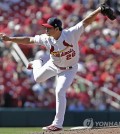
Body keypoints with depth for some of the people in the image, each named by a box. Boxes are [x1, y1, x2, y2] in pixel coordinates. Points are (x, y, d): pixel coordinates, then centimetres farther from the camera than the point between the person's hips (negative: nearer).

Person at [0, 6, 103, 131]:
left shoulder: (71, 33, -32)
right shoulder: (46, 38, -21)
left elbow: (86, 21, -37)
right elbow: (28, 40, -10)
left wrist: (100, 9, -46)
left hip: (69, 70, -4)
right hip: (53, 65, 4)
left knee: (60, 92, -16)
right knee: (38, 78, 22)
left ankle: (58, 124, -5)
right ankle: (37, 64, 60)